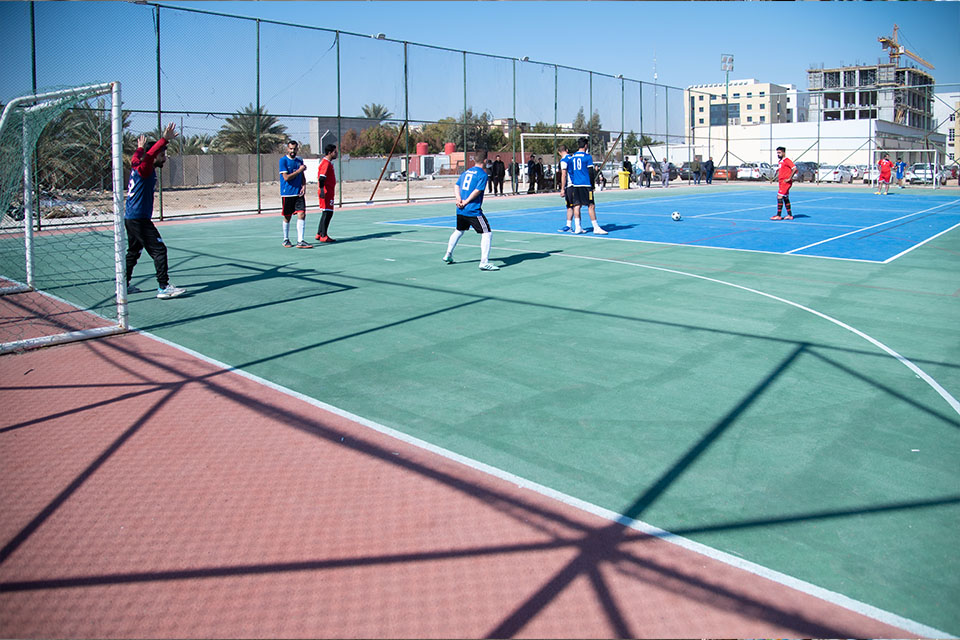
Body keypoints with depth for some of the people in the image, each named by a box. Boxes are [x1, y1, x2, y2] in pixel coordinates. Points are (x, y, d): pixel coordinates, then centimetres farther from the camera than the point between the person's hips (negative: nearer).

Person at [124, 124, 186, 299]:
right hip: (139, 219, -10)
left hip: (130, 218, 10)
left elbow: (136, 158, 33)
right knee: (159, 250, -11)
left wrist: (140, 147, 48)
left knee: (133, 252, 18)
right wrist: (164, 140, -39)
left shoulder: (137, 167, 13)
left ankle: (123, 285, 25)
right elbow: (149, 155, -30)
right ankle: (163, 288, -14)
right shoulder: (145, 168, -13)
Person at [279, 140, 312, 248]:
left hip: (299, 193, 4)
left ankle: (300, 241, -8)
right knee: (287, 217, 6)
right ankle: (286, 240, 23)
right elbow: (286, 177, -14)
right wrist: (299, 170, -12)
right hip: (287, 194, -4)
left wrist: (304, 186, 2)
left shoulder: (300, 161, 11)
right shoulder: (283, 160, -6)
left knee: (302, 215, -9)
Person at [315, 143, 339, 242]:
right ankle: (323, 236, -5)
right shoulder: (326, 163, -14)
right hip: (326, 192, -10)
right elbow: (321, 178, -24)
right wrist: (322, 190, -29)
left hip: (329, 192, 10)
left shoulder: (328, 162, 17)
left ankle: (319, 234, 19)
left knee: (326, 213, 14)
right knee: (328, 213, -8)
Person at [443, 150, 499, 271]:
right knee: (487, 233, -4)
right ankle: (484, 262, -11)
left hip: (460, 210, 8)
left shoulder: (466, 172, 14)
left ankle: (448, 255, 39)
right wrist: (466, 202, -11)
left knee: (458, 231, 28)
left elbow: (456, 186, 9)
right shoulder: (482, 174, -8)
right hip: (473, 210, -8)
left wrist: (459, 199, -4)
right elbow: (477, 191, -17)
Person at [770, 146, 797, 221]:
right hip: (781, 182, 10)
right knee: (785, 198, 11)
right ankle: (790, 215, 17)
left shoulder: (787, 160, -12)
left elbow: (794, 169, -21)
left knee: (779, 197, -12)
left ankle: (778, 215, -11)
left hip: (785, 182, -10)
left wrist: (789, 178, -20)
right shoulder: (780, 162, 15)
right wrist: (778, 177, 14)